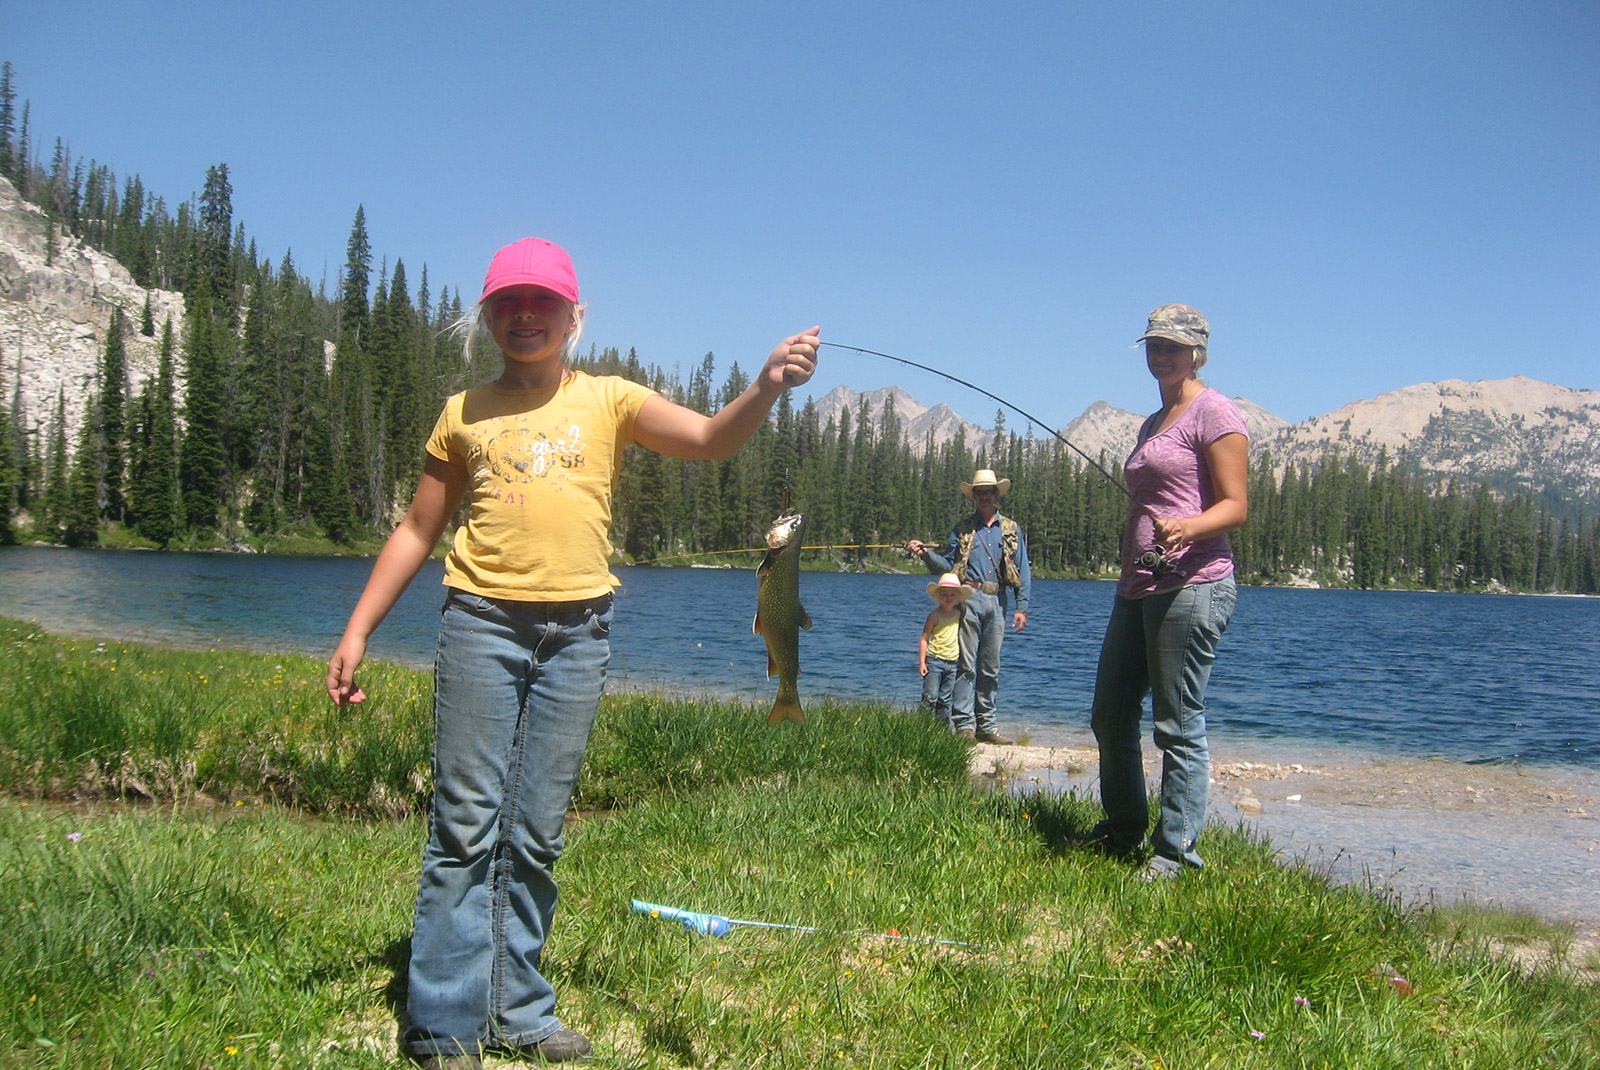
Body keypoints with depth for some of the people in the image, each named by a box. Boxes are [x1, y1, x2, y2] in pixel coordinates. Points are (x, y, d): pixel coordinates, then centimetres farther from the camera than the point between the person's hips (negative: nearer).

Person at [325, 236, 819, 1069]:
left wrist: (768, 384, -26)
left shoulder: (609, 400, 8)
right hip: (481, 623, 0)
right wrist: (358, 629, 8)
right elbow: (417, 530, 15)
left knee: (536, 836, 7)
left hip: (576, 632, 0)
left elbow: (713, 440, -7)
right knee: (466, 827, -2)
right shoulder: (466, 413, 11)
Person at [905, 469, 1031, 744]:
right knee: (967, 663, -6)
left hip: (997, 601, 2)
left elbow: (1022, 571, 10)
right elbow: (946, 564, 8)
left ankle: (986, 725, 12)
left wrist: (1022, 607, 1)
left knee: (991, 666, 6)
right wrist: (926, 553, -10)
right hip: (969, 599, -2)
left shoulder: (1011, 529, 13)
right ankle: (965, 725, -5)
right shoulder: (962, 528, 11)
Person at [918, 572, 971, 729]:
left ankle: (945, 726, 13)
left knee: (944, 700, 10)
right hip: (934, 660, -5)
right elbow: (924, 639, -8)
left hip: (952, 663, 5)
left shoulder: (958, 614, 9)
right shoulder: (935, 615, -7)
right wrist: (922, 662, -13)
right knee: (930, 697, -6)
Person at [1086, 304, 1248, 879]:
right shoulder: (1153, 424, 22)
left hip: (1192, 585, -9)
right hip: (1137, 587, 9)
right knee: (1111, 715, 12)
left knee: (1180, 725, -6)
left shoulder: (1214, 413, -5)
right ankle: (1123, 830, 28)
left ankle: (1176, 852, 2)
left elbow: (1235, 506, -12)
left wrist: (1187, 528, -30)